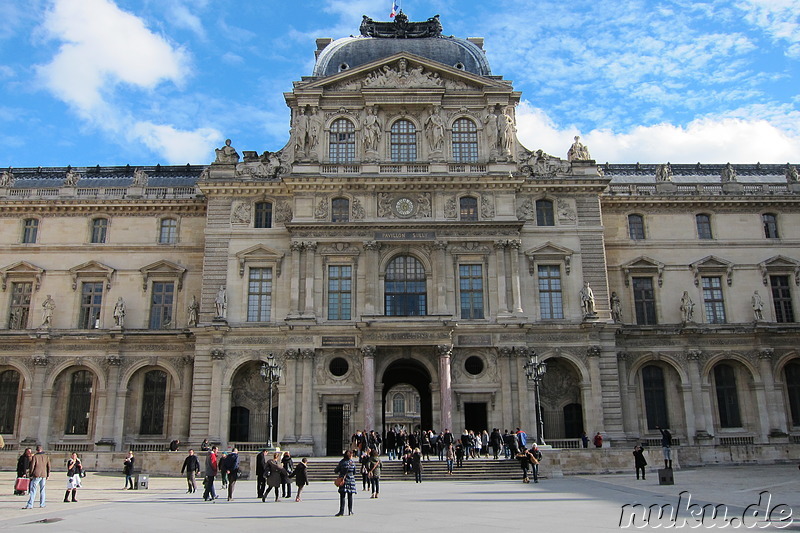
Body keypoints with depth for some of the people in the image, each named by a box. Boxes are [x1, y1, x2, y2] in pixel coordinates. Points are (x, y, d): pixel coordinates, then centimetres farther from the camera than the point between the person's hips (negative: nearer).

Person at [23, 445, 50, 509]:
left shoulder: (34, 456, -5)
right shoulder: (46, 456, 7)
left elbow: (32, 466, -8)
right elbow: (48, 466, 10)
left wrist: (30, 475, 3)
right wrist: (48, 475, 19)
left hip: (36, 475, -4)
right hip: (43, 475, 4)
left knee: (33, 490, -4)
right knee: (42, 490, 14)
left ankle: (30, 505, -9)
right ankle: (42, 504, 17)